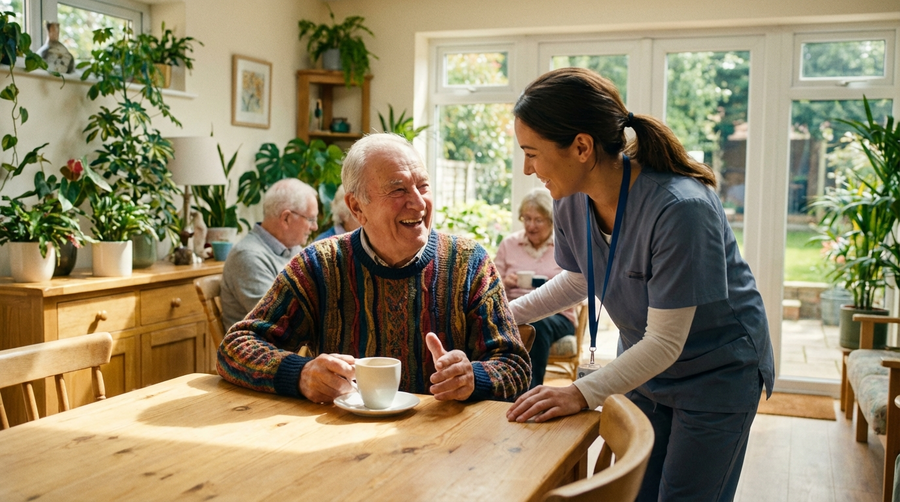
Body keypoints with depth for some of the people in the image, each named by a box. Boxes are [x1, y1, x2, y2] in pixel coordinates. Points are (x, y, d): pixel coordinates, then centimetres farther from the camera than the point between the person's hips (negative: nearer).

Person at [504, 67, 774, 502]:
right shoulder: (571, 202, -14)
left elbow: (665, 342, -29)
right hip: (642, 367, 6)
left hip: (717, 372, -6)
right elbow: (577, 280, 7)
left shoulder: (680, 208, -35)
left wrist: (582, 393, -36)